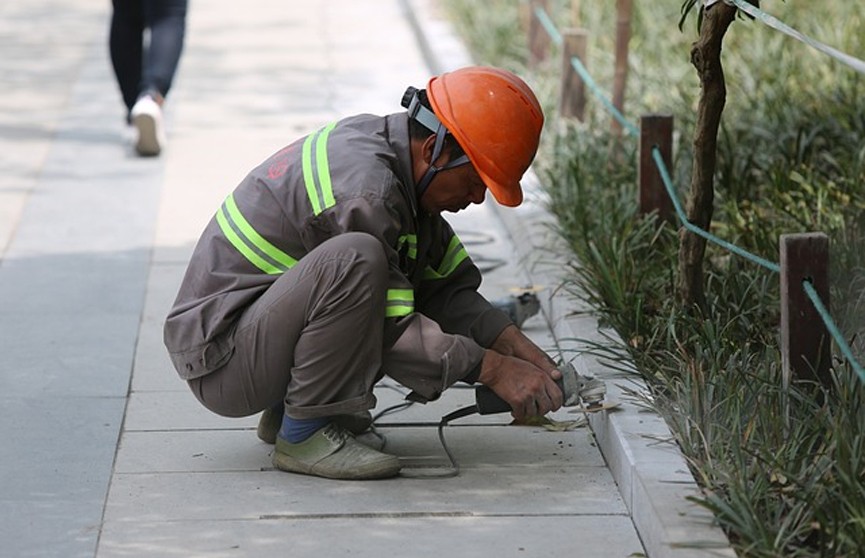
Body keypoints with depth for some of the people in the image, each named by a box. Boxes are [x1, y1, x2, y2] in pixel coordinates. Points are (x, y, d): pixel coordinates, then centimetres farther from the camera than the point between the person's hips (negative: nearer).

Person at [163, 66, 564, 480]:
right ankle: (304, 433, -16)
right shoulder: (365, 190, -25)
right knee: (355, 259, -32)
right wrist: (494, 370, -18)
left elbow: (446, 286, 10)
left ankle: (283, 412, 12)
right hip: (220, 361, -10)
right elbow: (392, 333, -22)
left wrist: (513, 343, -2)